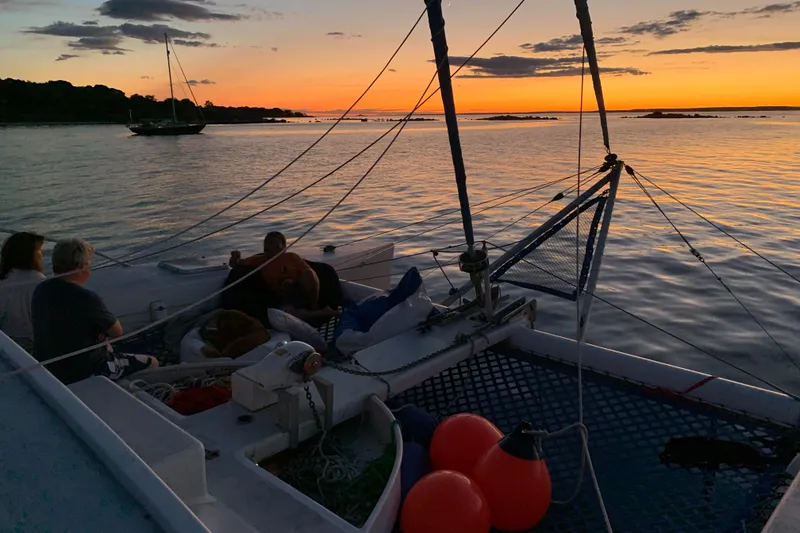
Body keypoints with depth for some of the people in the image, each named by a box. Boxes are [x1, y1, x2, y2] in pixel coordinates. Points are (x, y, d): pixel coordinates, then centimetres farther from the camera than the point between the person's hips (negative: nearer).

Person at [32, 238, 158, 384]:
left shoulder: (41, 290, -5)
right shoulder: (87, 299, -29)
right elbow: (117, 331, -14)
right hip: (83, 374, -9)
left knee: (106, 347, 36)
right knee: (152, 363, 4)